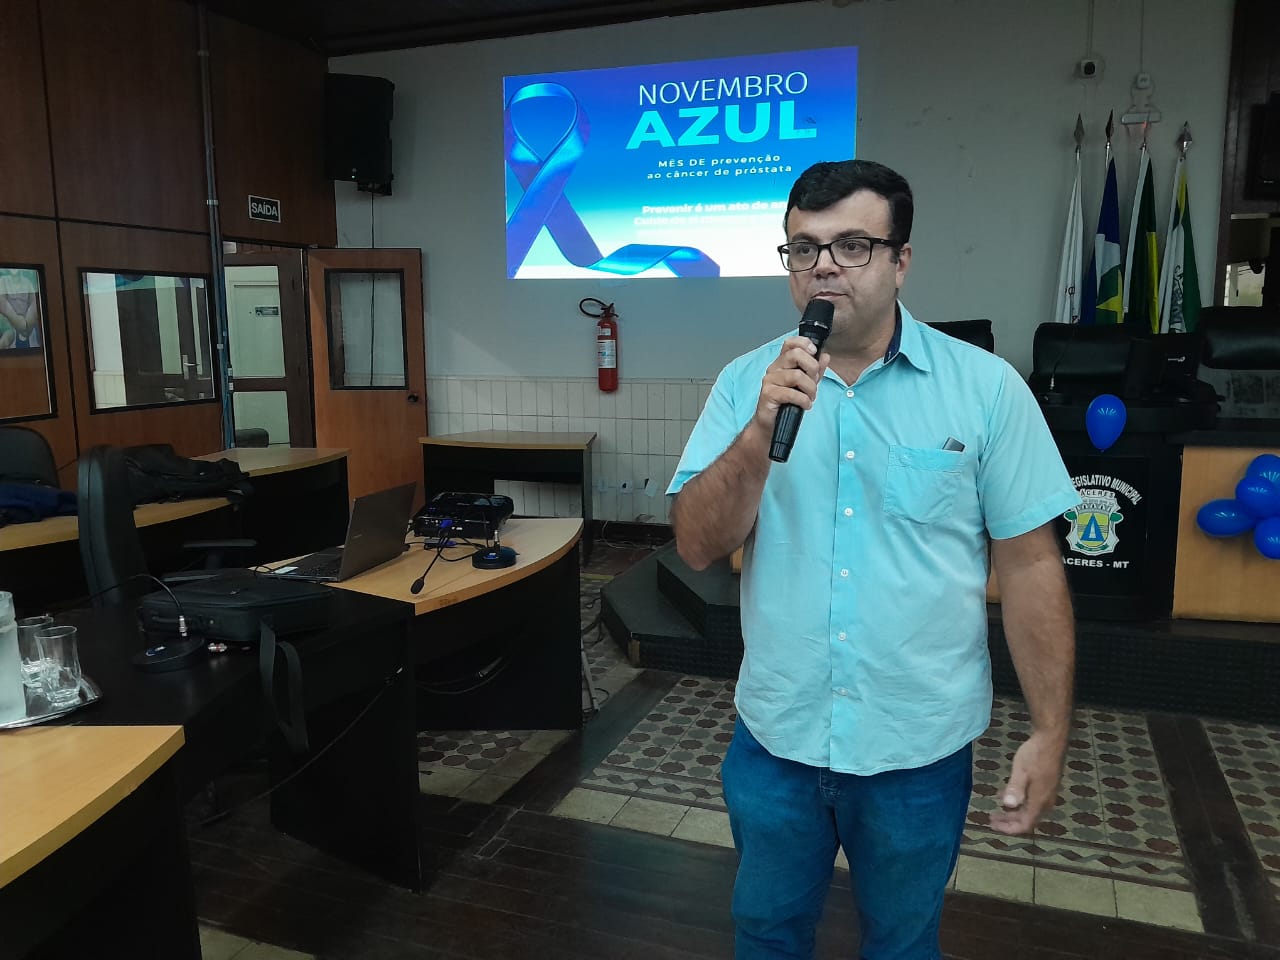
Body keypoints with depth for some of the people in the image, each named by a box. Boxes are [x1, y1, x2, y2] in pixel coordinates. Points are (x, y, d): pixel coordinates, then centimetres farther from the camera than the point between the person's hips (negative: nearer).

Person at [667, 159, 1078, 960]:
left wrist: (1050, 733, -6)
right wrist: (762, 430, -24)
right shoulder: (748, 382, -4)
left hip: (921, 749, -1)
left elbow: (1030, 566, -6)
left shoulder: (986, 387, -10)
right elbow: (698, 547, -10)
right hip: (775, 736, 2)